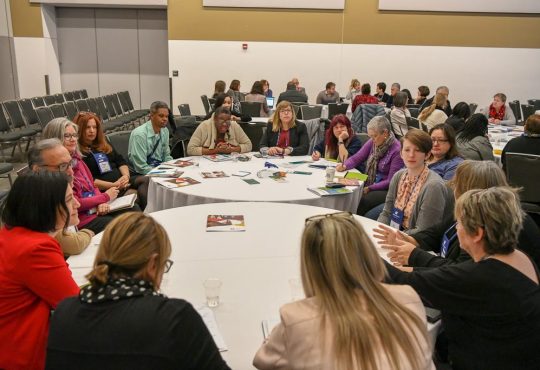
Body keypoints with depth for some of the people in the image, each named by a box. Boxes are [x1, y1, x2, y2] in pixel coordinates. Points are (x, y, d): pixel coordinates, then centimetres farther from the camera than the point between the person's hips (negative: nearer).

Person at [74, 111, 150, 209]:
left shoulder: (104, 144, 23)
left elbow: (121, 161, 18)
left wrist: (126, 176, -4)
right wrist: (113, 185, -19)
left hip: (122, 180, 7)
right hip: (104, 188, -7)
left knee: (147, 180, -24)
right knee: (137, 195, -31)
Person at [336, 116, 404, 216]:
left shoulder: (397, 150, -16)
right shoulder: (373, 142, 2)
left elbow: (391, 182, -15)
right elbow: (356, 158, 8)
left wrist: (369, 188, -20)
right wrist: (344, 166, -13)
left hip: (386, 189, -6)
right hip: (369, 184, 6)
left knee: (361, 201, -30)